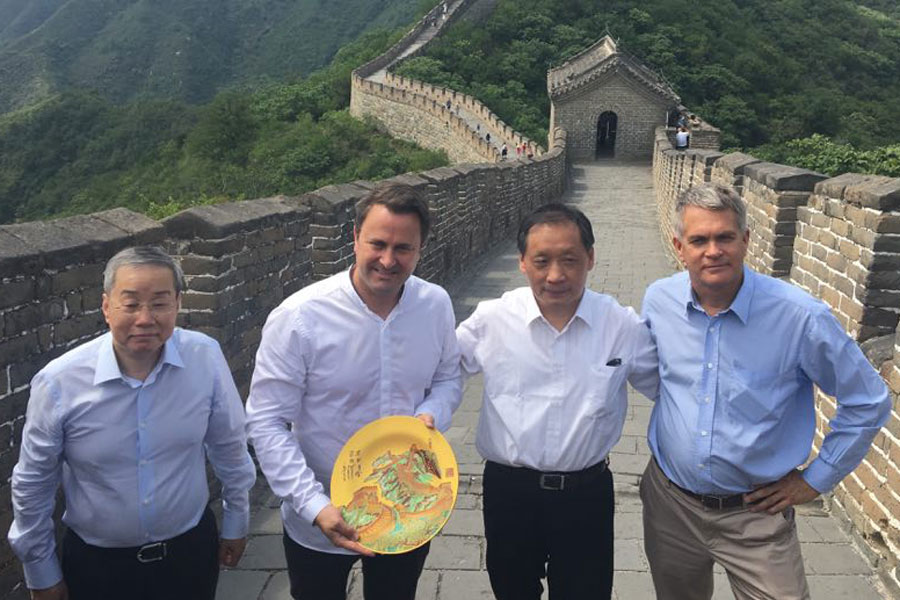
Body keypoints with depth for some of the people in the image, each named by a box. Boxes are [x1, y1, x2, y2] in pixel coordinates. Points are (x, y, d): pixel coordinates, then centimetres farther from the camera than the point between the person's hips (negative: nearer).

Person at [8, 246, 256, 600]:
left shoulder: (206, 358, -16)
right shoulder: (58, 383, -19)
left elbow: (229, 447, -1)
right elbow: (32, 486, -5)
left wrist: (236, 521, 9)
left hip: (191, 547, 1)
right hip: (97, 563, -1)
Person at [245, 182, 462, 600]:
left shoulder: (436, 305, -9)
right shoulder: (298, 318, -21)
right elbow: (266, 424, -18)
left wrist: (432, 415, -15)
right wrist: (316, 507, -25)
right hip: (319, 524, -3)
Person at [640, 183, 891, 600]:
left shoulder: (800, 316, -19)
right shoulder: (658, 300, -8)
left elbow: (868, 402, -6)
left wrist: (816, 479, -4)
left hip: (755, 512, -3)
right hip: (670, 502, 4)